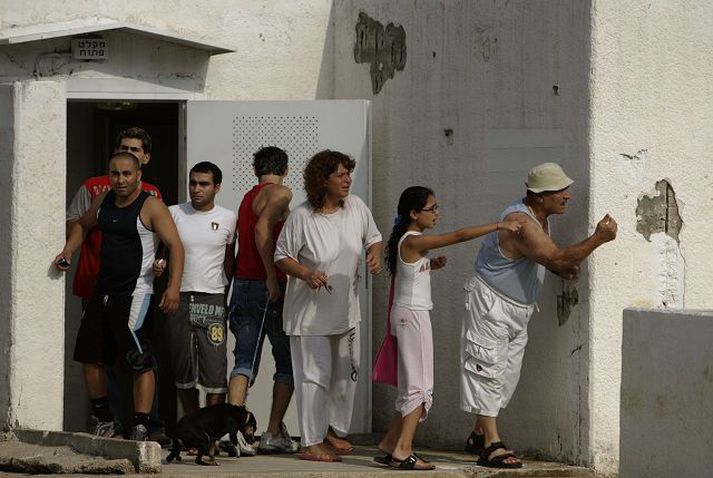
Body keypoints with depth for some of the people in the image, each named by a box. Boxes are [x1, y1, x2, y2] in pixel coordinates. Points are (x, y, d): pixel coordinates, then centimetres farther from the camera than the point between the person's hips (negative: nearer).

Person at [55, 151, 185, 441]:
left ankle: (141, 427, -11)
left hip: (135, 293, -7)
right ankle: (103, 421, 25)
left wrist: (174, 286, -26)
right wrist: (68, 251, 12)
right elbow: (83, 225, 29)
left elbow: (175, 245, -15)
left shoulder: (151, 207, -11)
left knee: (140, 362, -12)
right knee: (90, 358, 11)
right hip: (102, 291, 8)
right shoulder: (103, 201, 9)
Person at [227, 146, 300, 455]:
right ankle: (274, 434, 3)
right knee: (288, 362, 6)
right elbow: (263, 229, -20)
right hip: (269, 287, -6)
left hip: (242, 283, 6)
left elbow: (248, 236, 15)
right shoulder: (280, 194, -6)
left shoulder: (248, 197, 17)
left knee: (245, 361, 2)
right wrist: (272, 277, -21)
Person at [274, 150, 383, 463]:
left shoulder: (356, 207, -1)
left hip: (346, 309, 6)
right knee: (315, 376, -7)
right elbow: (282, 257, -9)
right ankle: (312, 443, -2)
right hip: (311, 313, -6)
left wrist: (375, 255, -7)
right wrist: (307, 274, -26)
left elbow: (374, 237, 15)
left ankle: (334, 431, 33)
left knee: (346, 374, 14)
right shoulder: (302, 217, -17)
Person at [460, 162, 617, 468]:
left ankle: (479, 435, 20)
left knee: (508, 373, 11)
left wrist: (561, 268, -4)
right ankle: (491, 444, -11)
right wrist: (599, 239, -29)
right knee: (488, 370, -9)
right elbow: (556, 256, -33)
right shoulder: (520, 222, -26)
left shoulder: (539, 217, 7)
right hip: (491, 305, -10)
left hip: (518, 309, 10)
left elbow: (546, 259, 19)